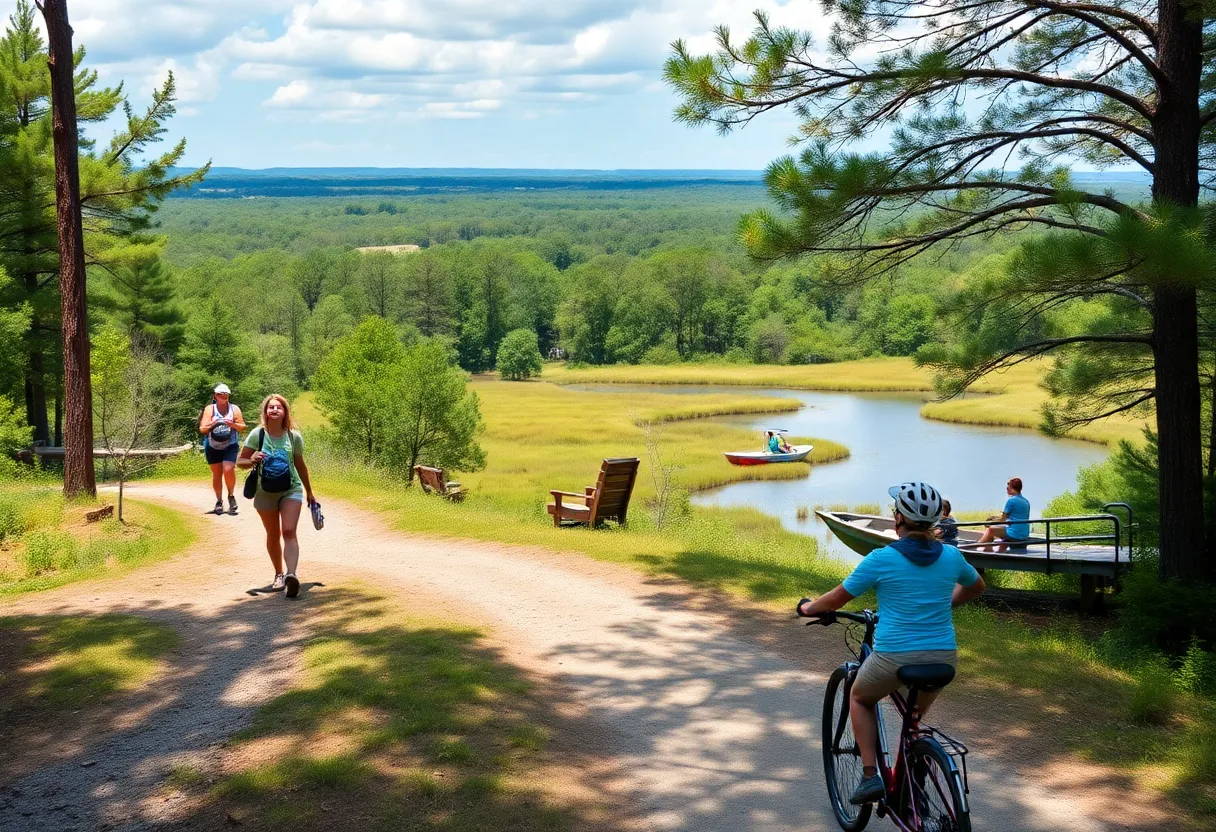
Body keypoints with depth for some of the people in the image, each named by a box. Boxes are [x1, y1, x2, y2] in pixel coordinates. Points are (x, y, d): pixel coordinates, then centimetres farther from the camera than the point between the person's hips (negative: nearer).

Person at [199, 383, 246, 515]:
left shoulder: (234, 409, 1)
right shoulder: (209, 409, -1)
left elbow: (242, 427, 2)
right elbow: (202, 429, -5)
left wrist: (233, 424, -18)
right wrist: (212, 425, -25)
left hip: (230, 446, -1)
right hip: (213, 447, 1)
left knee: (228, 470, -18)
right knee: (217, 474, 6)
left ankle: (231, 495, 4)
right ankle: (219, 501, 19)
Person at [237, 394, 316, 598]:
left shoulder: (293, 436, -5)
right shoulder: (257, 435, -8)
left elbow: (300, 465, 9)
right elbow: (240, 461, -4)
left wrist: (309, 492, 16)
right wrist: (252, 461, -27)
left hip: (291, 490, -1)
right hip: (265, 493, 1)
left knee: (289, 531, -17)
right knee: (273, 535, 12)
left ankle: (291, 574, -31)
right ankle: (279, 574, 29)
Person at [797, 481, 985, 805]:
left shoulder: (881, 559, -9)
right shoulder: (951, 556, 3)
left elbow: (836, 599, 1)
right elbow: (976, 587, 24)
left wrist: (807, 607, 20)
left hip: (894, 659, -4)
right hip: (943, 659, 4)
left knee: (860, 698, 26)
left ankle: (870, 776, 13)